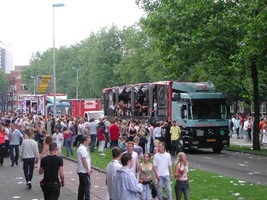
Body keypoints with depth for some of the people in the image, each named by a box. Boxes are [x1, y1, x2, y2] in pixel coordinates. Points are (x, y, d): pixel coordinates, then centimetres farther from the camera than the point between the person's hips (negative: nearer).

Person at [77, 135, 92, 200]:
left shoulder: (80, 148, 15)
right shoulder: (83, 149, -18)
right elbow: (84, 160, -21)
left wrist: (89, 169, 20)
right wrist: (88, 170, -17)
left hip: (80, 170, 10)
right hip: (84, 171, -10)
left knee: (81, 185, 14)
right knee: (87, 186, -6)